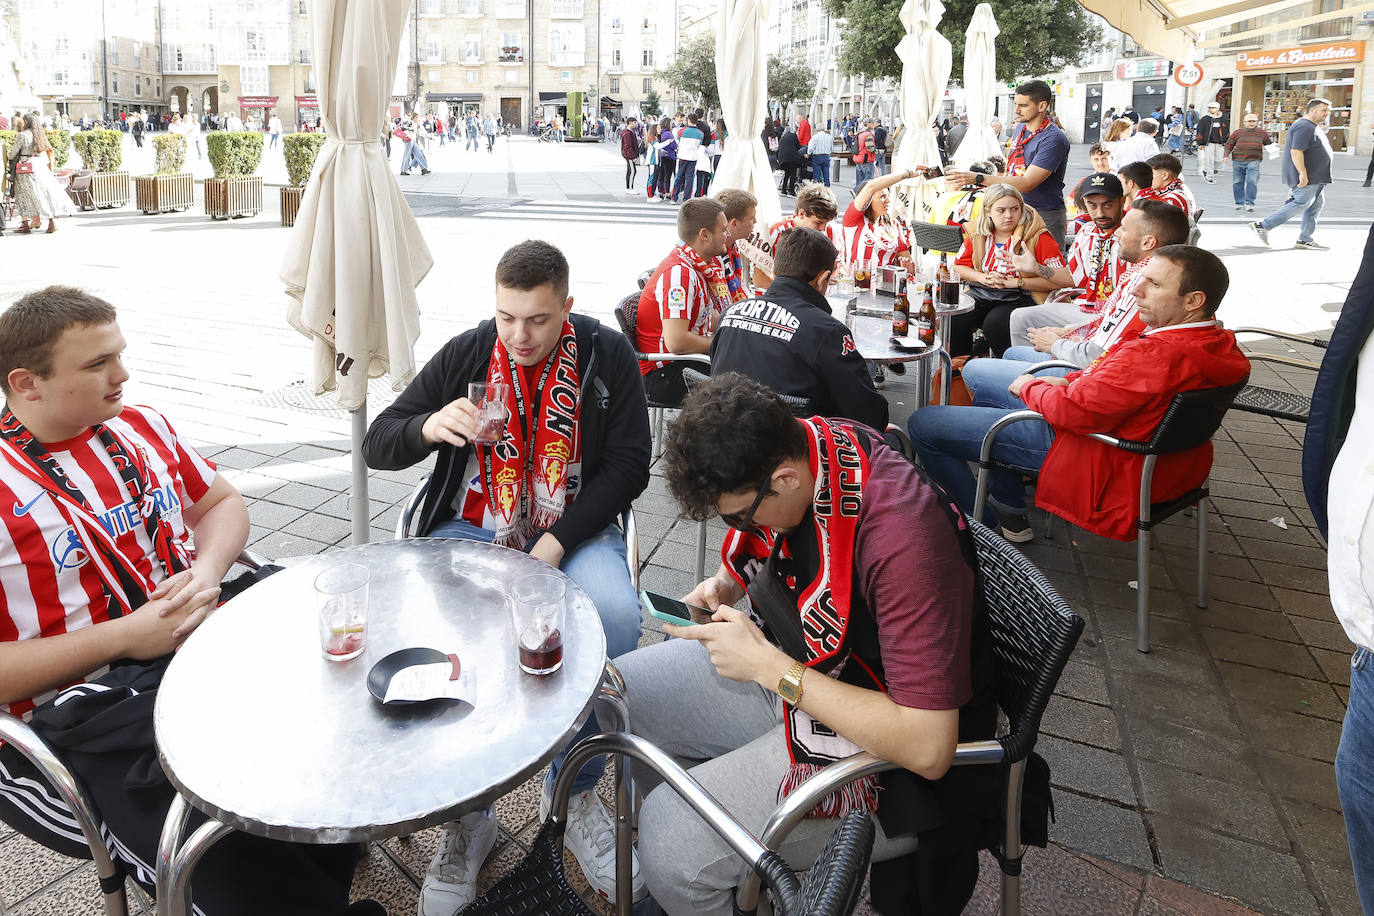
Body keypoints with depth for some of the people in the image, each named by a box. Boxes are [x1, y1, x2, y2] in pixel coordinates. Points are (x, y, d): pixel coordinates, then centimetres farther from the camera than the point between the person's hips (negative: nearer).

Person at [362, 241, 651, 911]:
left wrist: (555, 544, -15)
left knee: (614, 615, -31)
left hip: (571, 529, -1)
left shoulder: (606, 356, -2)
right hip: (472, 528, 1)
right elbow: (377, 447, 2)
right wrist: (429, 426, -23)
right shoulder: (466, 354, 0)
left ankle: (577, 797, -8)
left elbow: (628, 465, -4)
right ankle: (465, 816, -6)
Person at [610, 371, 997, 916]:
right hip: (790, 668, 8)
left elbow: (928, 748, -33)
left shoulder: (904, 540, -35)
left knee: (668, 839, -23)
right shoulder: (798, 442, -11)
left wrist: (769, 667, -28)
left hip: (885, 743, -8)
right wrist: (727, 583, -4)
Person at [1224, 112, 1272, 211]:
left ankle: (1250, 203, -7)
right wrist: (1226, 156, -4)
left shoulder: (1262, 133, 11)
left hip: (1253, 160, -1)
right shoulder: (1238, 133, 8)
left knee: (1252, 181, -13)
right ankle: (1239, 202, 20)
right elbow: (1229, 145, 10)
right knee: (1238, 182, 6)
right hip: (1238, 161, 1)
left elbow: (1269, 144, 23)